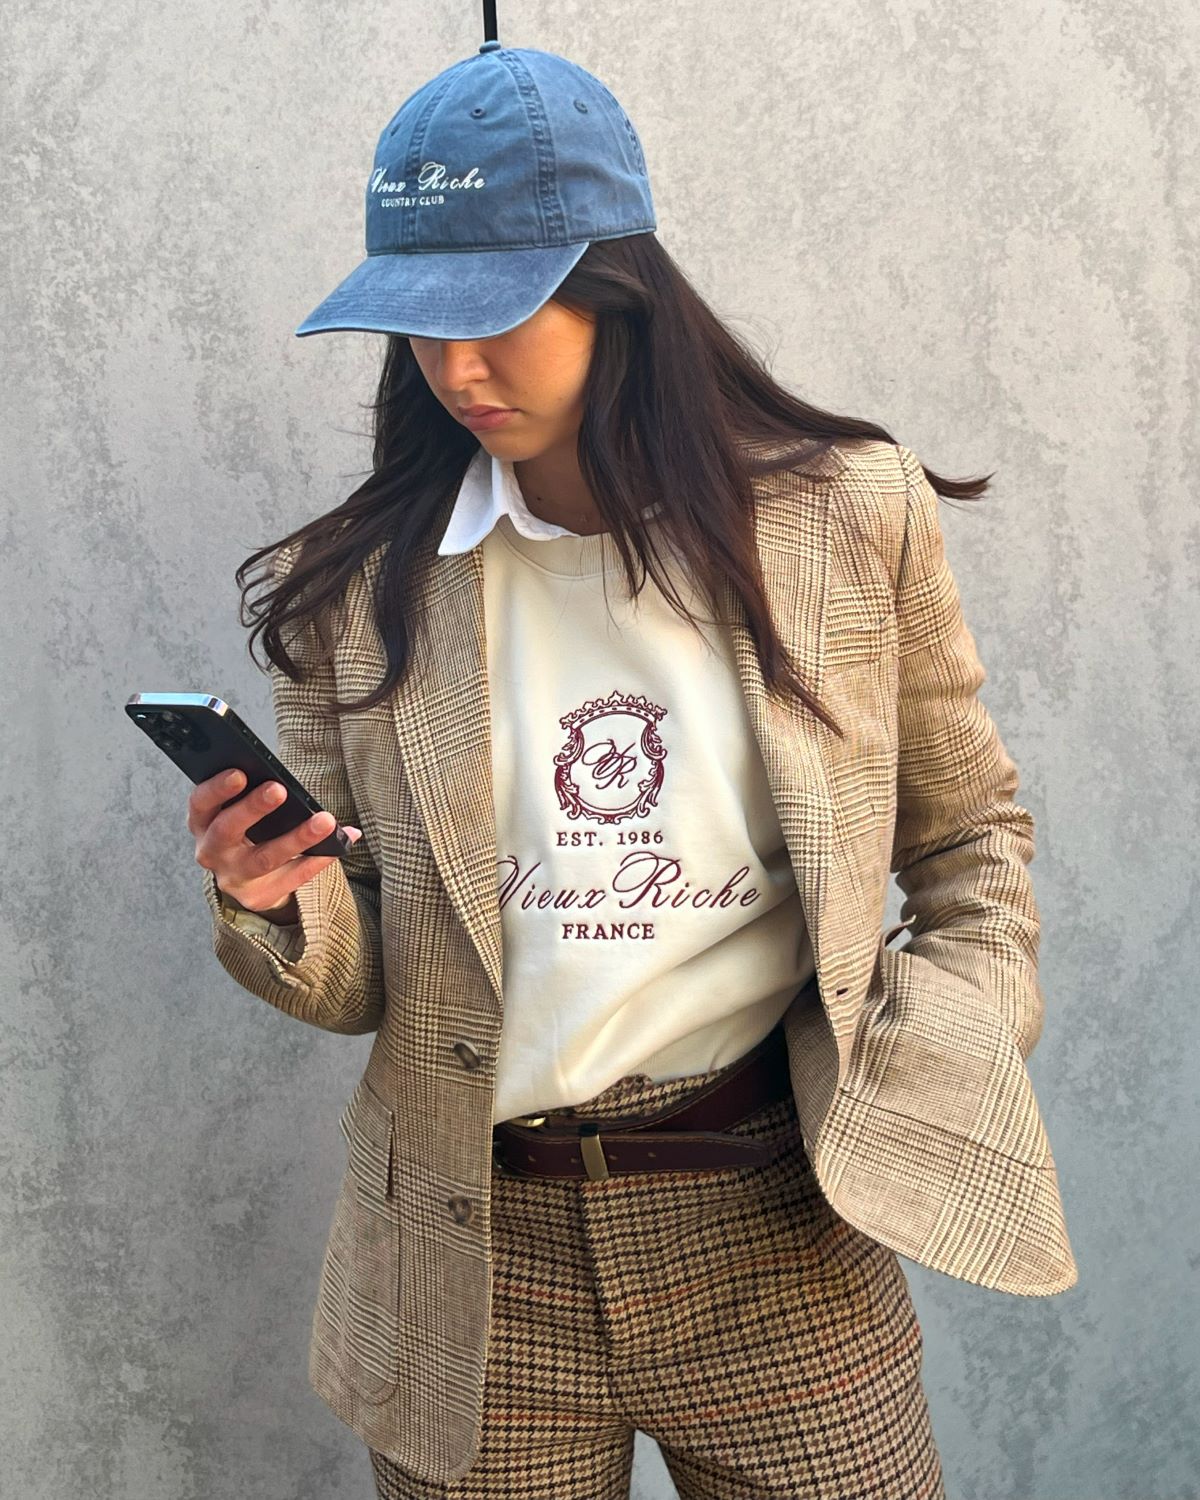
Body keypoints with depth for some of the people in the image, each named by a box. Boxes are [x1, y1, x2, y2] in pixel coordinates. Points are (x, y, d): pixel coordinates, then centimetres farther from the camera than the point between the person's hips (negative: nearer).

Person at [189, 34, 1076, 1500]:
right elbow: (362, 980, 4)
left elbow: (969, 838, 7)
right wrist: (281, 904, -17)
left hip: (779, 1236, 0)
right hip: (475, 1265, 1)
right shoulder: (355, 590, -2)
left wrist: (932, 1075, -6)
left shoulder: (850, 516, -4)